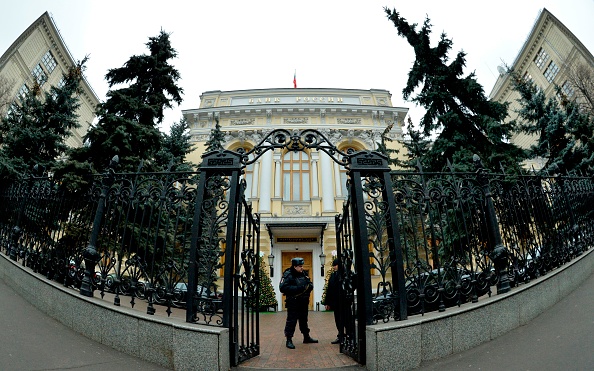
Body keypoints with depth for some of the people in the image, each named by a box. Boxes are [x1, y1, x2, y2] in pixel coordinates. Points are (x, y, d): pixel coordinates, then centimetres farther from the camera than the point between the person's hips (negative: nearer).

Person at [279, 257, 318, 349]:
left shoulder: (303, 274, 10)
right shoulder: (288, 275, -13)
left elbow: (310, 285, 17)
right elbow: (283, 288, -24)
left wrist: (309, 286, -8)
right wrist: (297, 288, -27)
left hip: (304, 303, 7)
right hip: (293, 303, -7)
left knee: (304, 320, 19)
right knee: (291, 321, -2)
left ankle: (306, 337, 33)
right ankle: (289, 340, 9)